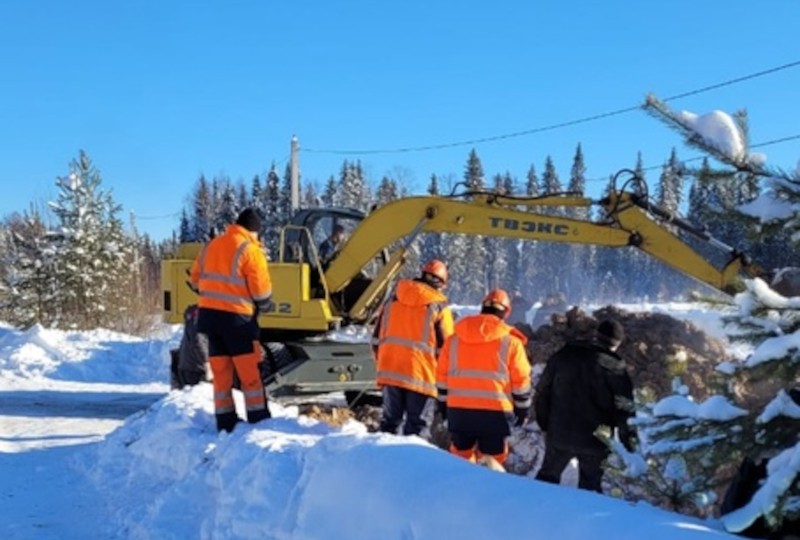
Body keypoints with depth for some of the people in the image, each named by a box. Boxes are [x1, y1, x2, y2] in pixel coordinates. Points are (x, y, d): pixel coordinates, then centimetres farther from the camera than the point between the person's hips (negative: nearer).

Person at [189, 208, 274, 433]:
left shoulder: (211, 246, 12)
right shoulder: (250, 250, -9)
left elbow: (195, 280, 17)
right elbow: (261, 291, -11)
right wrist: (266, 306, 9)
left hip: (208, 314, 6)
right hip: (236, 317, -6)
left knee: (221, 374, 11)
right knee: (250, 373, 2)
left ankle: (225, 424, 14)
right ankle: (259, 422, 4)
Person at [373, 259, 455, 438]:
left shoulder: (394, 299, 11)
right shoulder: (439, 307, -4)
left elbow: (378, 338, 13)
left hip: (390, 372, 4)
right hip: (421, 376, -4)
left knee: (389, 421, 14)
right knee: (418, 426, 1)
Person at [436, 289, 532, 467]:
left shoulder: (454, 339, 7)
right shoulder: (511, 342, -4)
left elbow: (443, 376, 12)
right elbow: (521, 381, 0)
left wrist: (444, 406, 21)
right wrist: (522, 410, 11)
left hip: (458, 411, 3)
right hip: (495, 413, -3)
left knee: (461, 457, 18)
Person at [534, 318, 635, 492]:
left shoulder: (564, 355, 0)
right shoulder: (615, 369, -12)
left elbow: (543, 391, 5)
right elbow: (624, 407, -11)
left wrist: (545, 423, 14)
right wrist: (628, 437, 2)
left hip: (559, 433, 3)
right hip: (594, 439, -2)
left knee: (548, 475, 18)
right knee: (590, 485, 14)